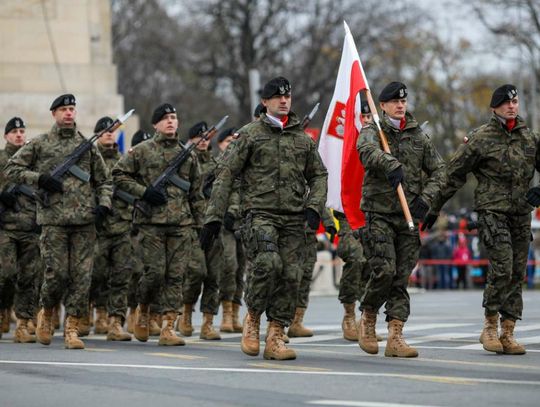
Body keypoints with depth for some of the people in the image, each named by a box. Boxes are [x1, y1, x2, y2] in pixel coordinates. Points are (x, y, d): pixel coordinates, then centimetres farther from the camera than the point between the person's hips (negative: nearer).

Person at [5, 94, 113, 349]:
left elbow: (104, 180, 19)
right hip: (53, 220, -2)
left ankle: (72, 328, 2)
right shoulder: (39, 144, 7)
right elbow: (12, 169, 7)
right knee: (56, 273, -6)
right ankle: (46, 314, 20)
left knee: (82, 276, -3)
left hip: (85, 222, 2)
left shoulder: (88, 145, 14)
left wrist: (104, 204, 2)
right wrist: (40, 178, -7)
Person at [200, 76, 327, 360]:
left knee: (290, 275, -3)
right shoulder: (250, 134, 4)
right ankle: (252, 318, -4)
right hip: (260, 213, -4)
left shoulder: (303, 138, 16)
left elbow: (318, 175, 23)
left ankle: (275, 337, 4)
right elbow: (225, 176, 1)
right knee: (268, 262, -26)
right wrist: (213, 217, -6)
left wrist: (314, 207, 4)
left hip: (294, 219, 4)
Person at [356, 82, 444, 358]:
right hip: (379, 213, -4)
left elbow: (438, 170, 14)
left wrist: (426, 198, -2)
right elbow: (367, 150, -22)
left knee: (401, 277, 0)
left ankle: (395, 337, 0)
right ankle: (367, 319, 9)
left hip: (409, 216, 4)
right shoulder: (372, 131, 1)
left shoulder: (419, 136, 13)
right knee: (384, 270, -15)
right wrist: (391, 165, -39)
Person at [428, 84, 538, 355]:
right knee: (502, 269, -16)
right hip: (492, 210, -5)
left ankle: (508, 334, 8)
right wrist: (435, 207, 2)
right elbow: (454, 174, 0)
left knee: (517, 274, 3)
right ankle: (490, 327, -2)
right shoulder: (480, 138, -4)